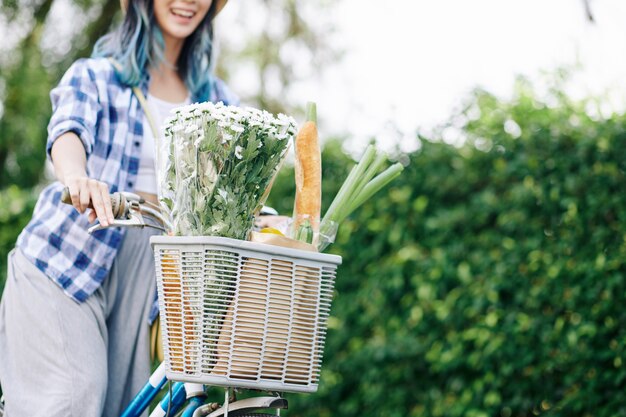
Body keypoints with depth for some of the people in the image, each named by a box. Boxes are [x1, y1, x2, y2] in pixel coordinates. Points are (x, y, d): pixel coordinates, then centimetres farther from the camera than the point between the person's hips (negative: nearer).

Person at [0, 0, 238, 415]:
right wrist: (77, 176, -42)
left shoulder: (218, 101, 13)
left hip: (145, 272, 4)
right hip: (64, 260, -4)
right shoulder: (94, 75, 2)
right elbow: (69, 129, -19)